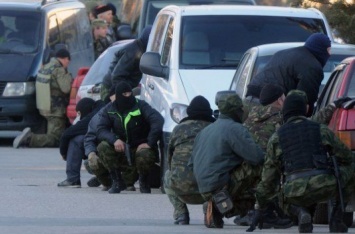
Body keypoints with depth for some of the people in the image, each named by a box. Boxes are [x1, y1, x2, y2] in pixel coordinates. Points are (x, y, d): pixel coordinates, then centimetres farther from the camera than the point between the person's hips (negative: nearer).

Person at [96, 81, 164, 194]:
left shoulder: (141, 106, -10)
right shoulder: (109, 109, 0)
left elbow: (158, 121, -22)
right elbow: (101, 130, -8)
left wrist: (150, 143, -29)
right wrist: (114, 140, -29)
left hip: (141, 147, -3)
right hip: (121, 150, 3)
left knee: (144, 155, -38)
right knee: (103, 147, -25)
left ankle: (144, 183, -3)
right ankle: (117, 182, -8)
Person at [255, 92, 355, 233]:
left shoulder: (277, 137, 16)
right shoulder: (321, 130, 15)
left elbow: (269, 174, 17)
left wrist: (261, 201, 29)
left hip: (295, 191, 1)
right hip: (325, 187, -1)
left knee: (288, 203, 38)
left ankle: (301, 213, -1)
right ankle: (336, 220, 16)